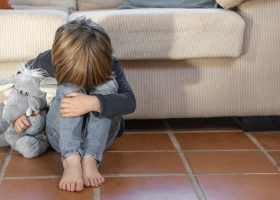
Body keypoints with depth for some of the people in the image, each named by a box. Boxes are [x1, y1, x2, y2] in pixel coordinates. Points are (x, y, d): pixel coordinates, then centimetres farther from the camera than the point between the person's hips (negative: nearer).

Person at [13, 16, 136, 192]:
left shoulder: (110, 66, -15)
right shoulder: (48, 61, -11)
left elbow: (129, 101, -29)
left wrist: (92, 103, -44)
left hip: (100, 136, 0)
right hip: (62, 137, 0)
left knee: (107, 84, -28)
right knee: (70, 86, -30)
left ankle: (89, 159, -42)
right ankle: (71, 161, -49)